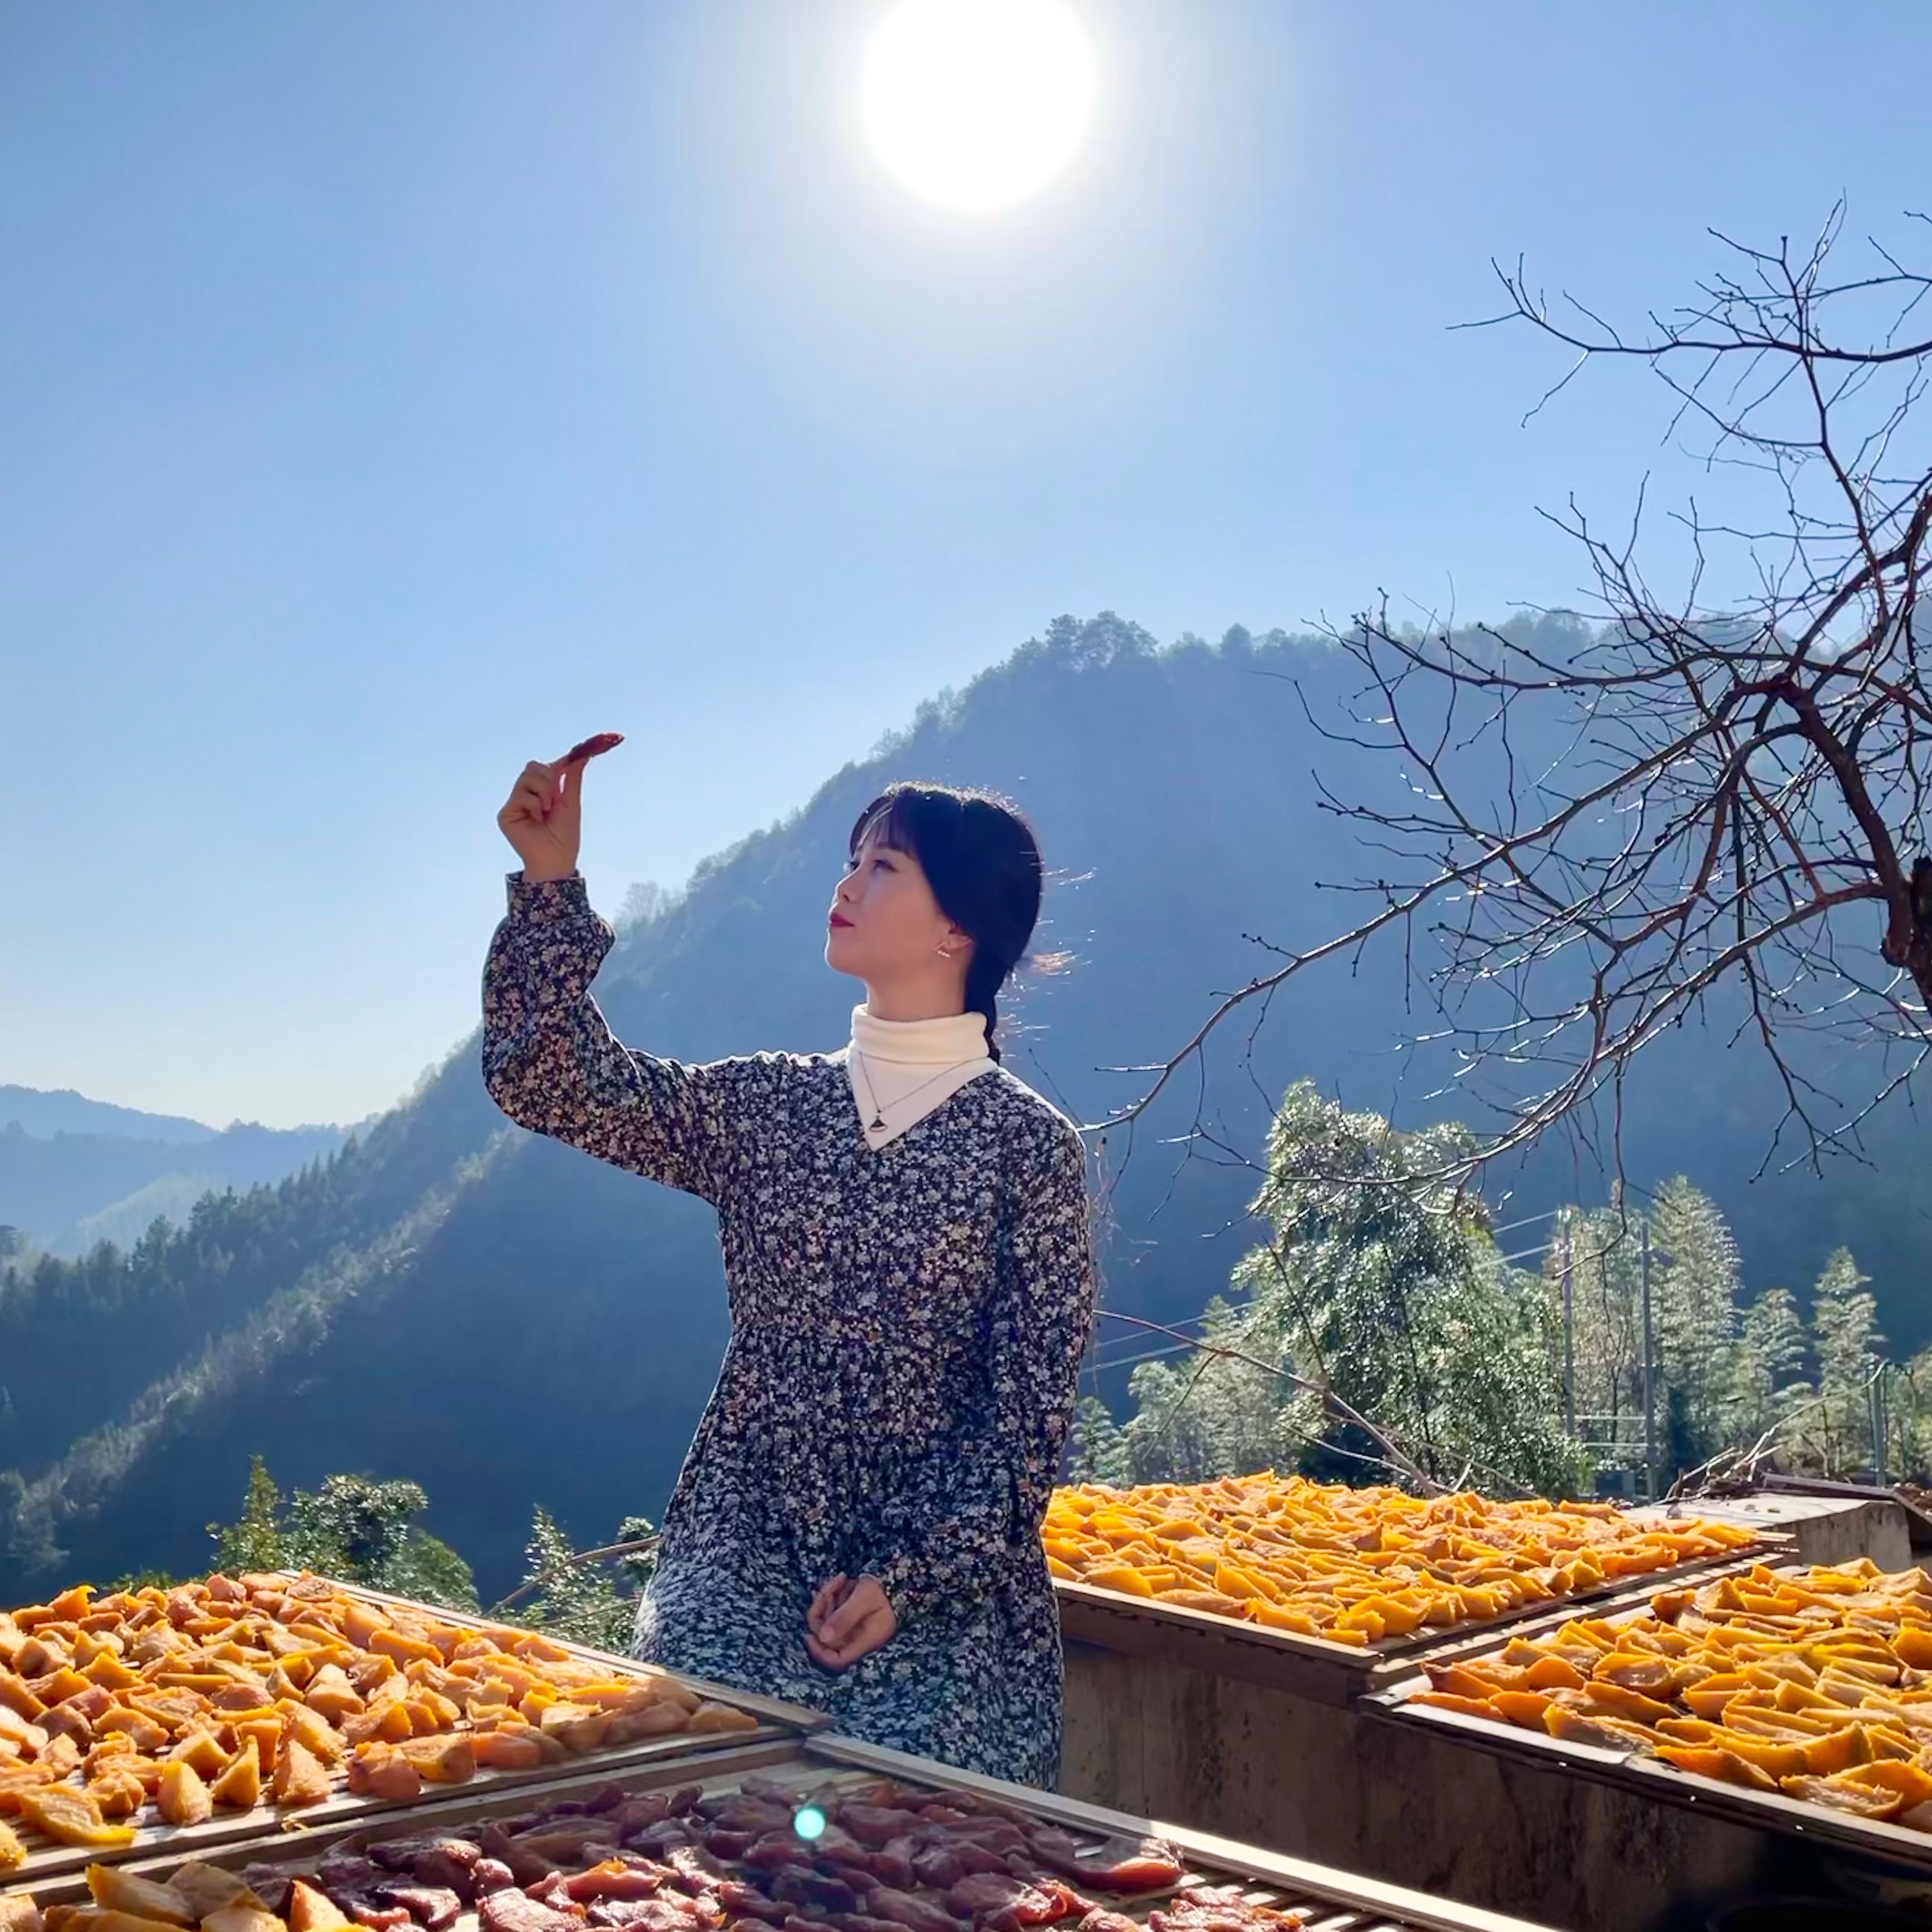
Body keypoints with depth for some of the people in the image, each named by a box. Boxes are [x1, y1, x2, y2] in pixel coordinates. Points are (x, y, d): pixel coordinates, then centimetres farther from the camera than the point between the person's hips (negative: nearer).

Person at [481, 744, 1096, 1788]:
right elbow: (554, 1084, -3)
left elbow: (1031, 1404, -5)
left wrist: (914, 1576, -12)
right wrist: (549, 882, -11)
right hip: (746, 1552, 3)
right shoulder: (763, 1106, 7)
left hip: (949, 1577, -2)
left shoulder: (1029, 1144, -4)